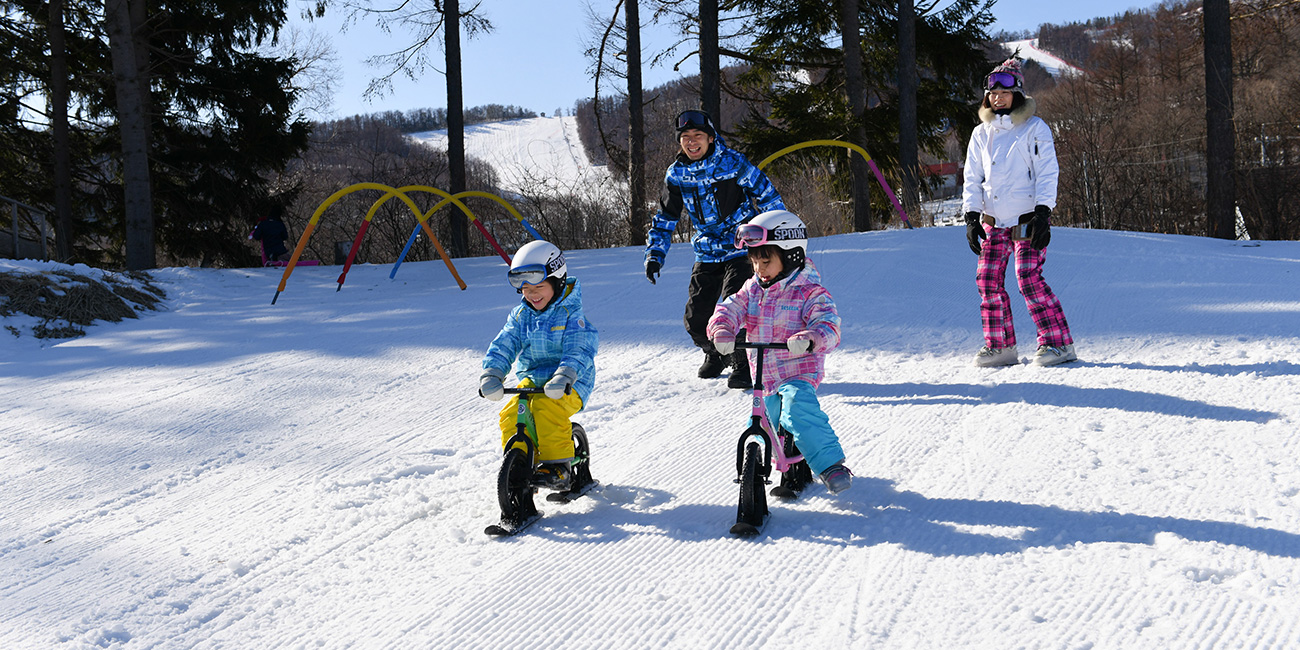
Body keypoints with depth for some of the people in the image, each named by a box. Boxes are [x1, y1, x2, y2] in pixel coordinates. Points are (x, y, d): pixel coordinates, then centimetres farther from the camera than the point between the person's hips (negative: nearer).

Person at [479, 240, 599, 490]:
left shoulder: (571, 314, -8)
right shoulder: (520, 316, 9)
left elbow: (579, 351, -20)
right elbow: (502, 347, 1)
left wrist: (564, 377, -39)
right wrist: (491, 375, -19)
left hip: (569, 387, -5)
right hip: (531, 382, 6)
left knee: (545, 406, -33)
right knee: (510, 416, -17)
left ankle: (558, 465, -24)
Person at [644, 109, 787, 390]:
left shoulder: (732, 163, -13)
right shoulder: (676, 174, 0)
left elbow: (768, 197, -4)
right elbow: (665, 219, 12)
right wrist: (654, 255, 3)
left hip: (741, 249, -5)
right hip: (707, 255, 5)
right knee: (695, 318, 2)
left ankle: (744, 366, -2)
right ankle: (716, 354, 34)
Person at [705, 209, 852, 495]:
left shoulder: (810, 293, -11)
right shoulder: (752, 289, 6)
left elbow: (828, 326, -24)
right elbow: (730, 308, -7)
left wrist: (810, 339, -48)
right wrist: (722, 329, -31)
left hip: (800, 372, -7)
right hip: (764, 377, 7)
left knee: (800, 410, -34)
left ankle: (831, 465, -28)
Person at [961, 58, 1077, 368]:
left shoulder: (1035, 128, -1)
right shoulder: (981, 134, 13)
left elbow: (1047, 173, -5)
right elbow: (973, 179, 14)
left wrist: (1043, 214, -14)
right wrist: (971, 217, 3)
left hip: (1028, 220, -5)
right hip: (994, 222, 5)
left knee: (1029, 278, -14)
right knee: (988, 280, -2)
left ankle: (1058, 342, -5)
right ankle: (1000, 346, 9)